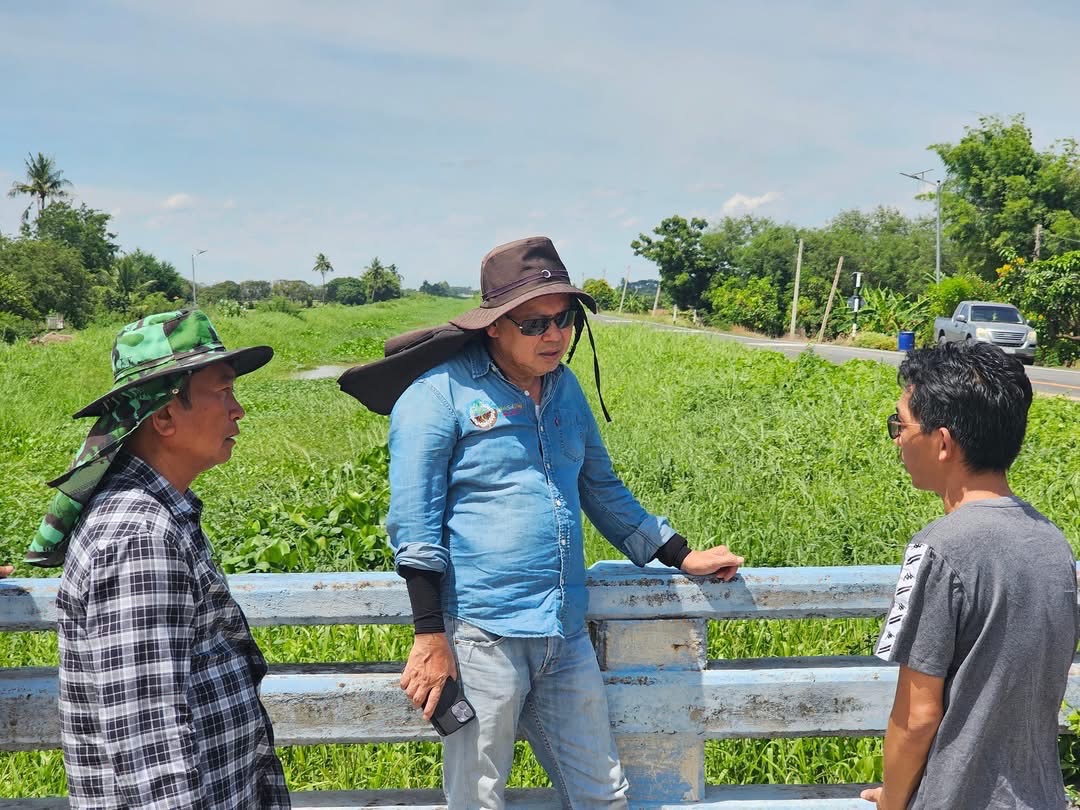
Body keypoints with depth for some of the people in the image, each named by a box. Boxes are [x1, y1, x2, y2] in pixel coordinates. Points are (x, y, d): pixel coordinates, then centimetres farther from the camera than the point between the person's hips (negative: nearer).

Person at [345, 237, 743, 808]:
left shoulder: (565, 387, 13)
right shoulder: (440, 394, -8)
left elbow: (601, 488, 23)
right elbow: (414, 520, -9)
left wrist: (682, 557, 21)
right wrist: (430, 637, -12)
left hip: (566, 636, 6)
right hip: (481, 637, -6)